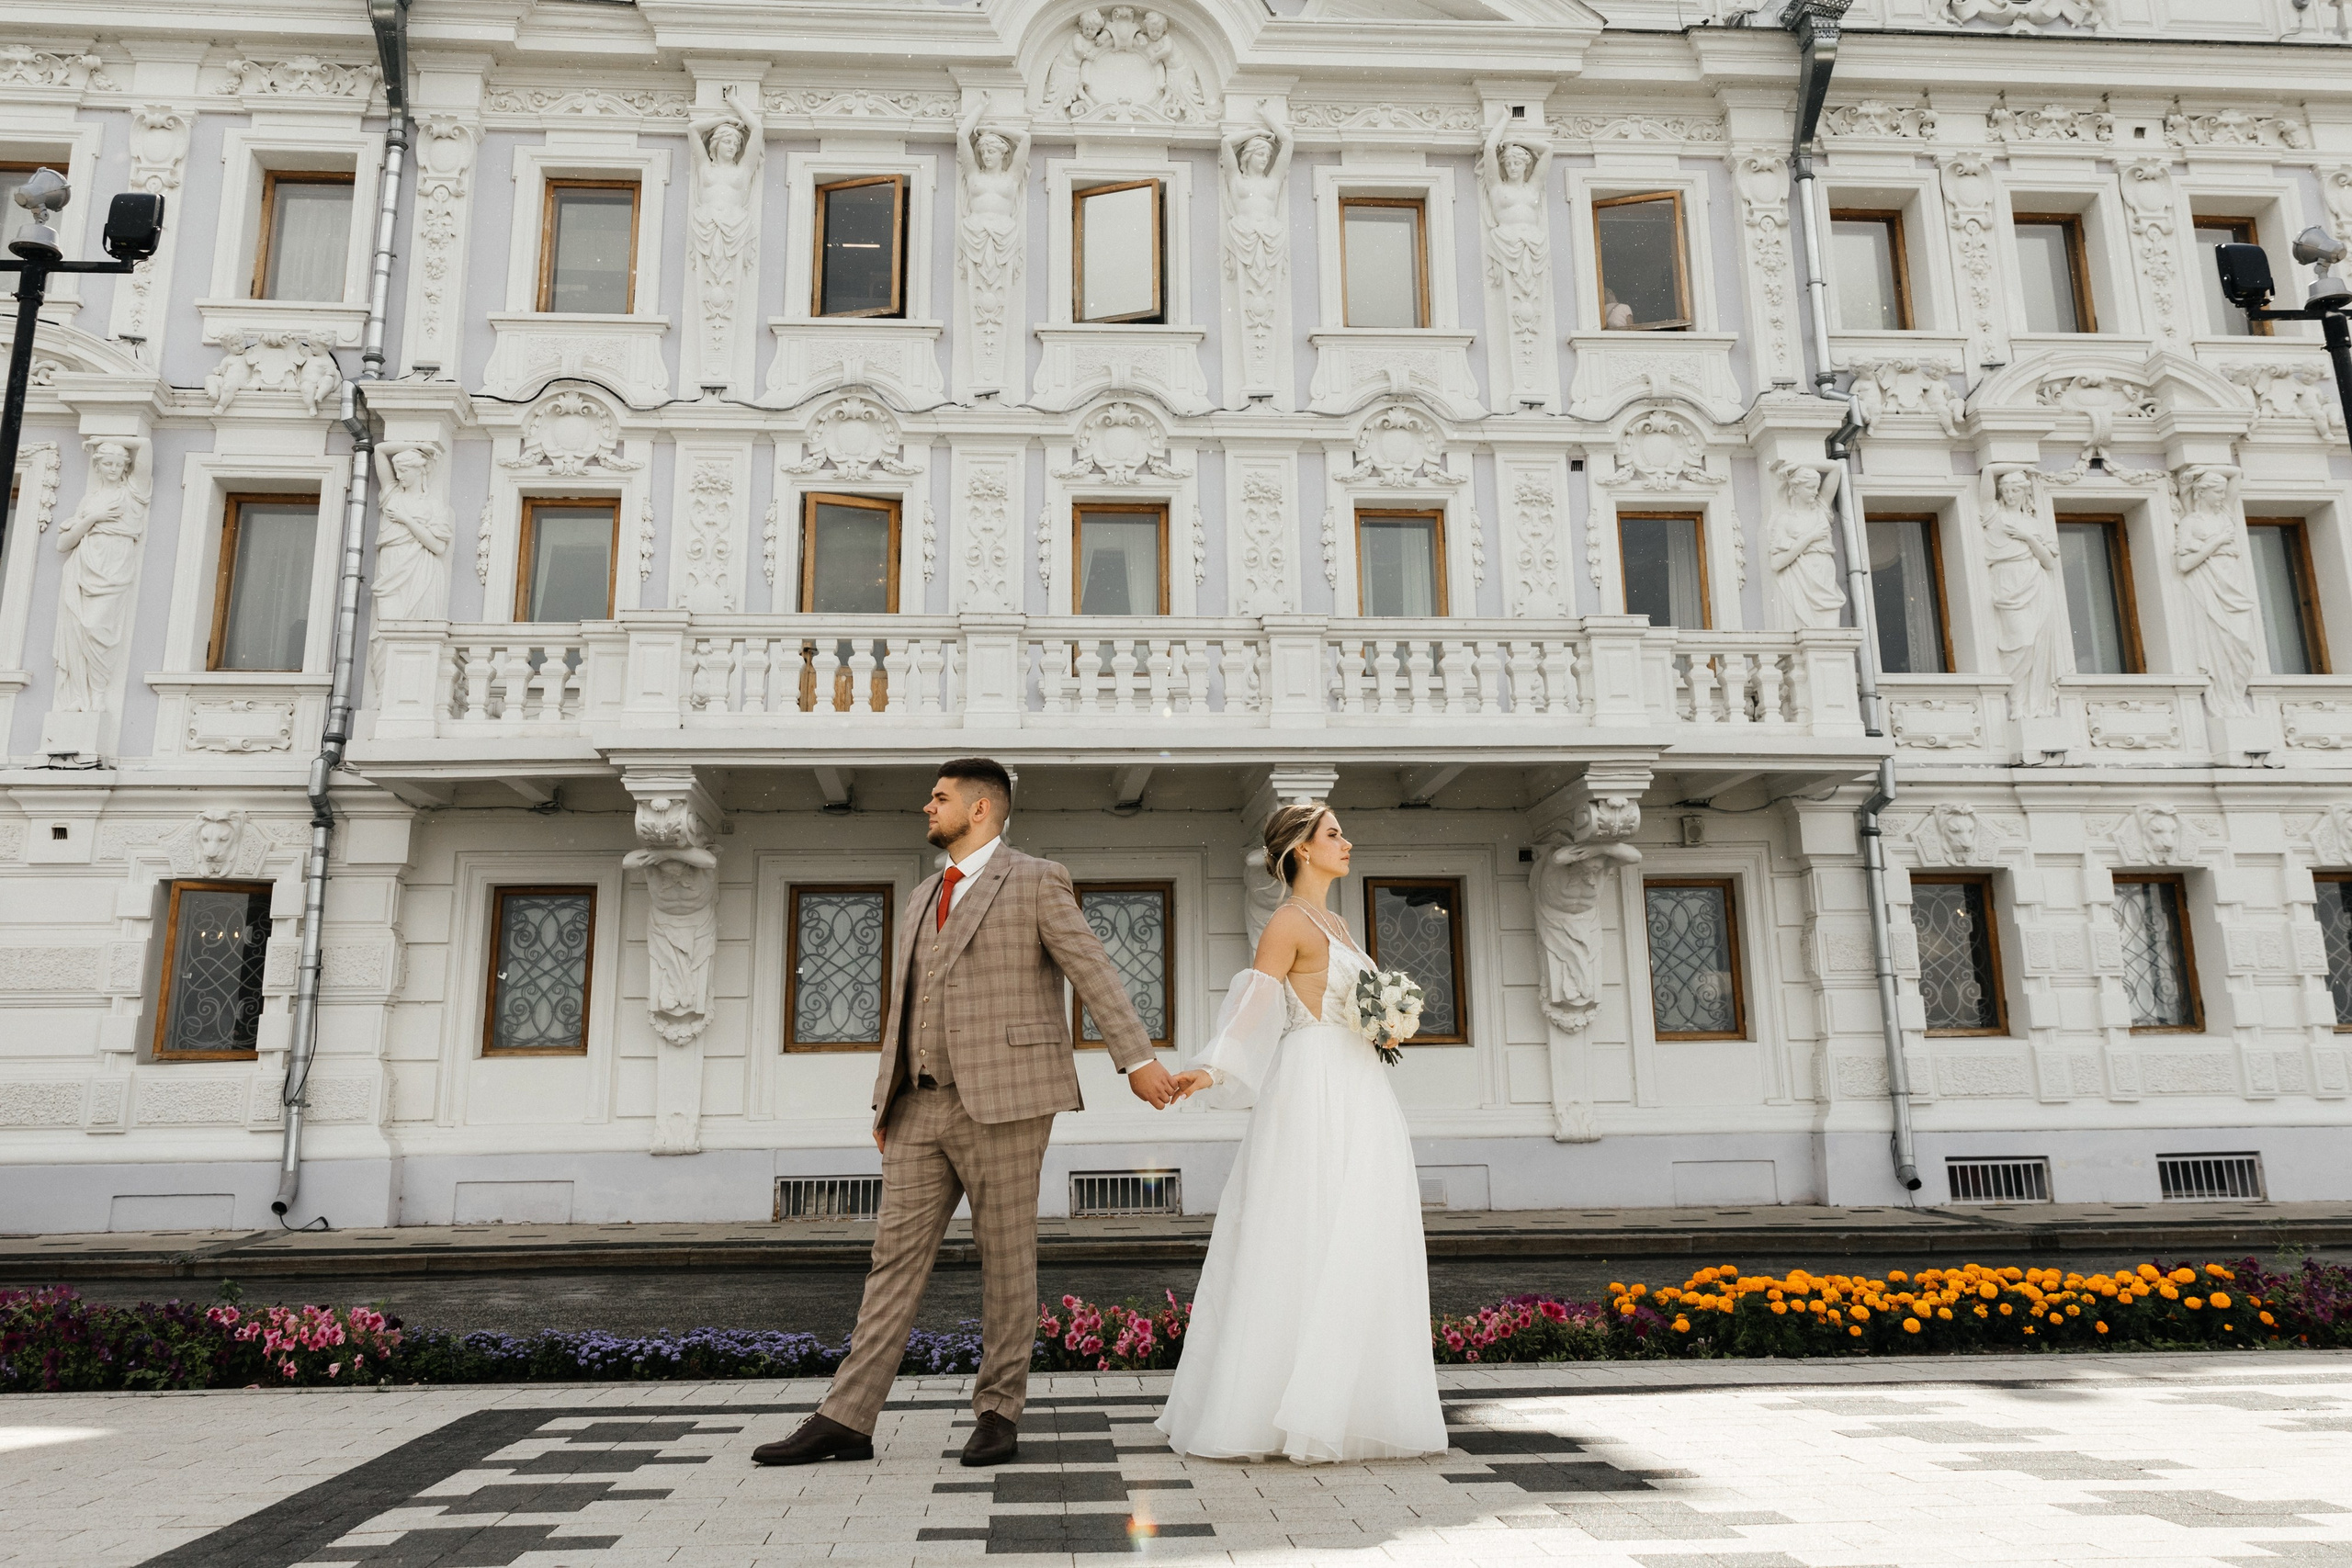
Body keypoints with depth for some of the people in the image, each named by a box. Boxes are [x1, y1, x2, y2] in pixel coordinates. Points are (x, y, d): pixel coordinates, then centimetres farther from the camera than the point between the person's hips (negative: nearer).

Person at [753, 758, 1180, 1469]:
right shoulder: (926, 895, 21)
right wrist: (887, 1101, 18)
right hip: (924, 1105, 7)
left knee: (1006, 1257, 2)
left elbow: (1094, 971, -5)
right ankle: (846, 1420, 6)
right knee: (896, 1256, 4)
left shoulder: (1035, 881, 0)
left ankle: (998, 1413, 13)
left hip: (1001, 1097, -6)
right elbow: (905, 1003, 21)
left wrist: (1137, 1060, -12)